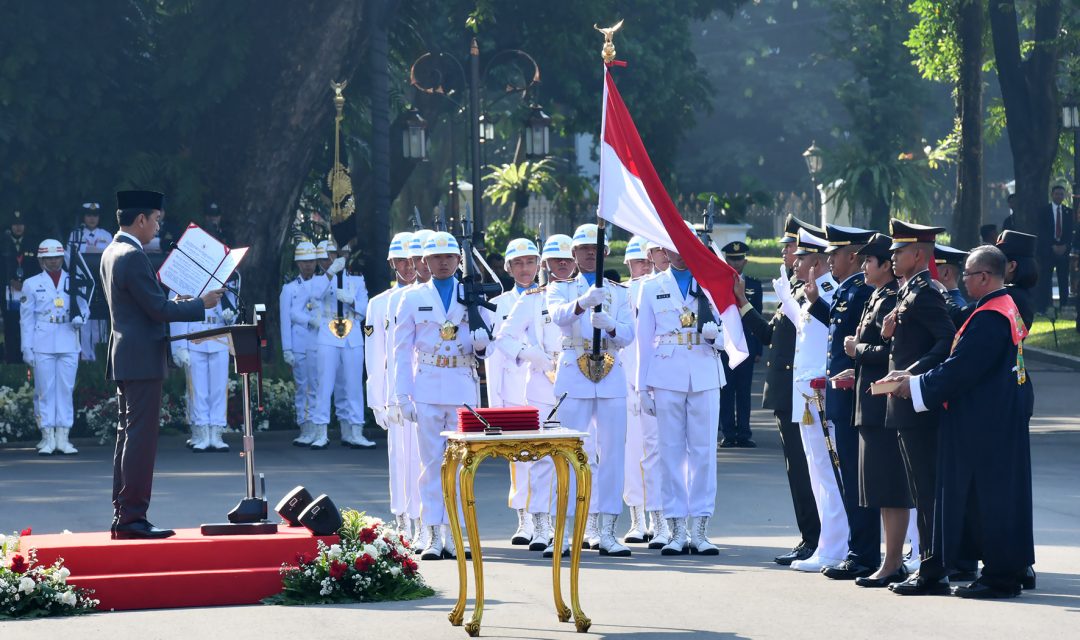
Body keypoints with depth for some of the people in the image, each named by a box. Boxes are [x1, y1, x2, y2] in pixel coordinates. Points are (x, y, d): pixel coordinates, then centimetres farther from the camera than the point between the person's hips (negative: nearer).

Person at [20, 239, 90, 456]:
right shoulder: (31, 284, 6)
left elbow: (84, 307, 16)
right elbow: (26, 318, 5)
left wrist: (80, 318, -8)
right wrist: (27, 348, -1)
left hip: (69, 345, 2)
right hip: (42, 346, -2)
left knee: (66, 390, 1)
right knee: (45, 391, -2)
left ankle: (63, 438, 4)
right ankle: (48, 439, 1)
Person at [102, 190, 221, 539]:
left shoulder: (112, 253, 13)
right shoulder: (133, 257, -18)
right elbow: (159, 309, -19)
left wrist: (172, 300, 17)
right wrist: (201, 304, -8)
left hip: (125, 357, 10)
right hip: (142, 360, -10)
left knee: (128, 436, 13)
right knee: (141, 437, -8)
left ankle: (123, 516, 15)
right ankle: (133, 517, -8)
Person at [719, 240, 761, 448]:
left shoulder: (754, 285, 10)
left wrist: (758, 348, 4)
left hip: (746, 343, 1)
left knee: (744, 390, 3)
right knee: (725, 390, -1)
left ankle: (744, 433, 6)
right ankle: (729, 434, 3)